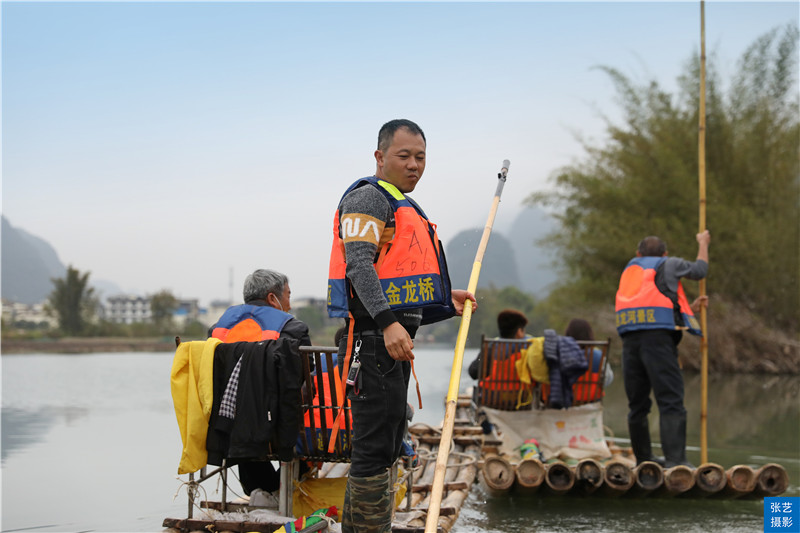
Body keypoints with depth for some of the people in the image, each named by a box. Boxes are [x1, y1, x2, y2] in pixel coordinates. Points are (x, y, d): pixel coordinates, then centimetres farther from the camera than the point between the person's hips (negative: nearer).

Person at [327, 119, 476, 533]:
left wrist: (446, 302, 19)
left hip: (394, 337, 11)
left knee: (382, 446, 14)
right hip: (374, 339, -11)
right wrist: (388, 323, -32)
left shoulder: (404, 206, 25)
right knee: (375, 445, -11)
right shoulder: (368, 197, -7)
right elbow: (360, 264, -21)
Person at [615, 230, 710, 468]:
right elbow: (700, 270, 31)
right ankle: (675, 459, -19)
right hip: (657, 338, -5)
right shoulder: (668, 264, 15)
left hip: (630, 339, 5)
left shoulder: (629, 270, 31)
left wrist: (691, 307, 38)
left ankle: (643, 457, 20)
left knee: (637, 403, 12)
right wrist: (703, 243, 47)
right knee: (671, 401, -9)